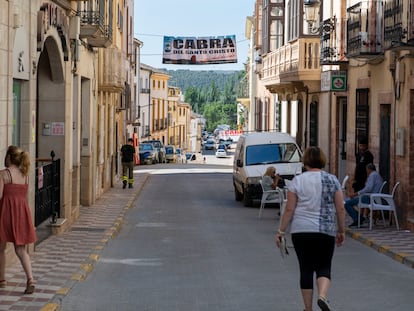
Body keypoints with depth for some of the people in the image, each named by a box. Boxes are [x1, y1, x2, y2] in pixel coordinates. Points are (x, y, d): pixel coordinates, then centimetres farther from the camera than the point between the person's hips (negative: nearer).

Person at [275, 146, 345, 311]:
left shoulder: (297, 181, 0)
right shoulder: (332, 180, 2)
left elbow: (289, 209, -2)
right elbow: (340, 209, 1)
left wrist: (281, 231, 4)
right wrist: (341, 231, 10)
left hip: (300, 231, 0)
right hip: (326, 231, 0)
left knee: (306, 269, 8)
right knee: (324, 267, 8)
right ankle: (322, 296, -17)